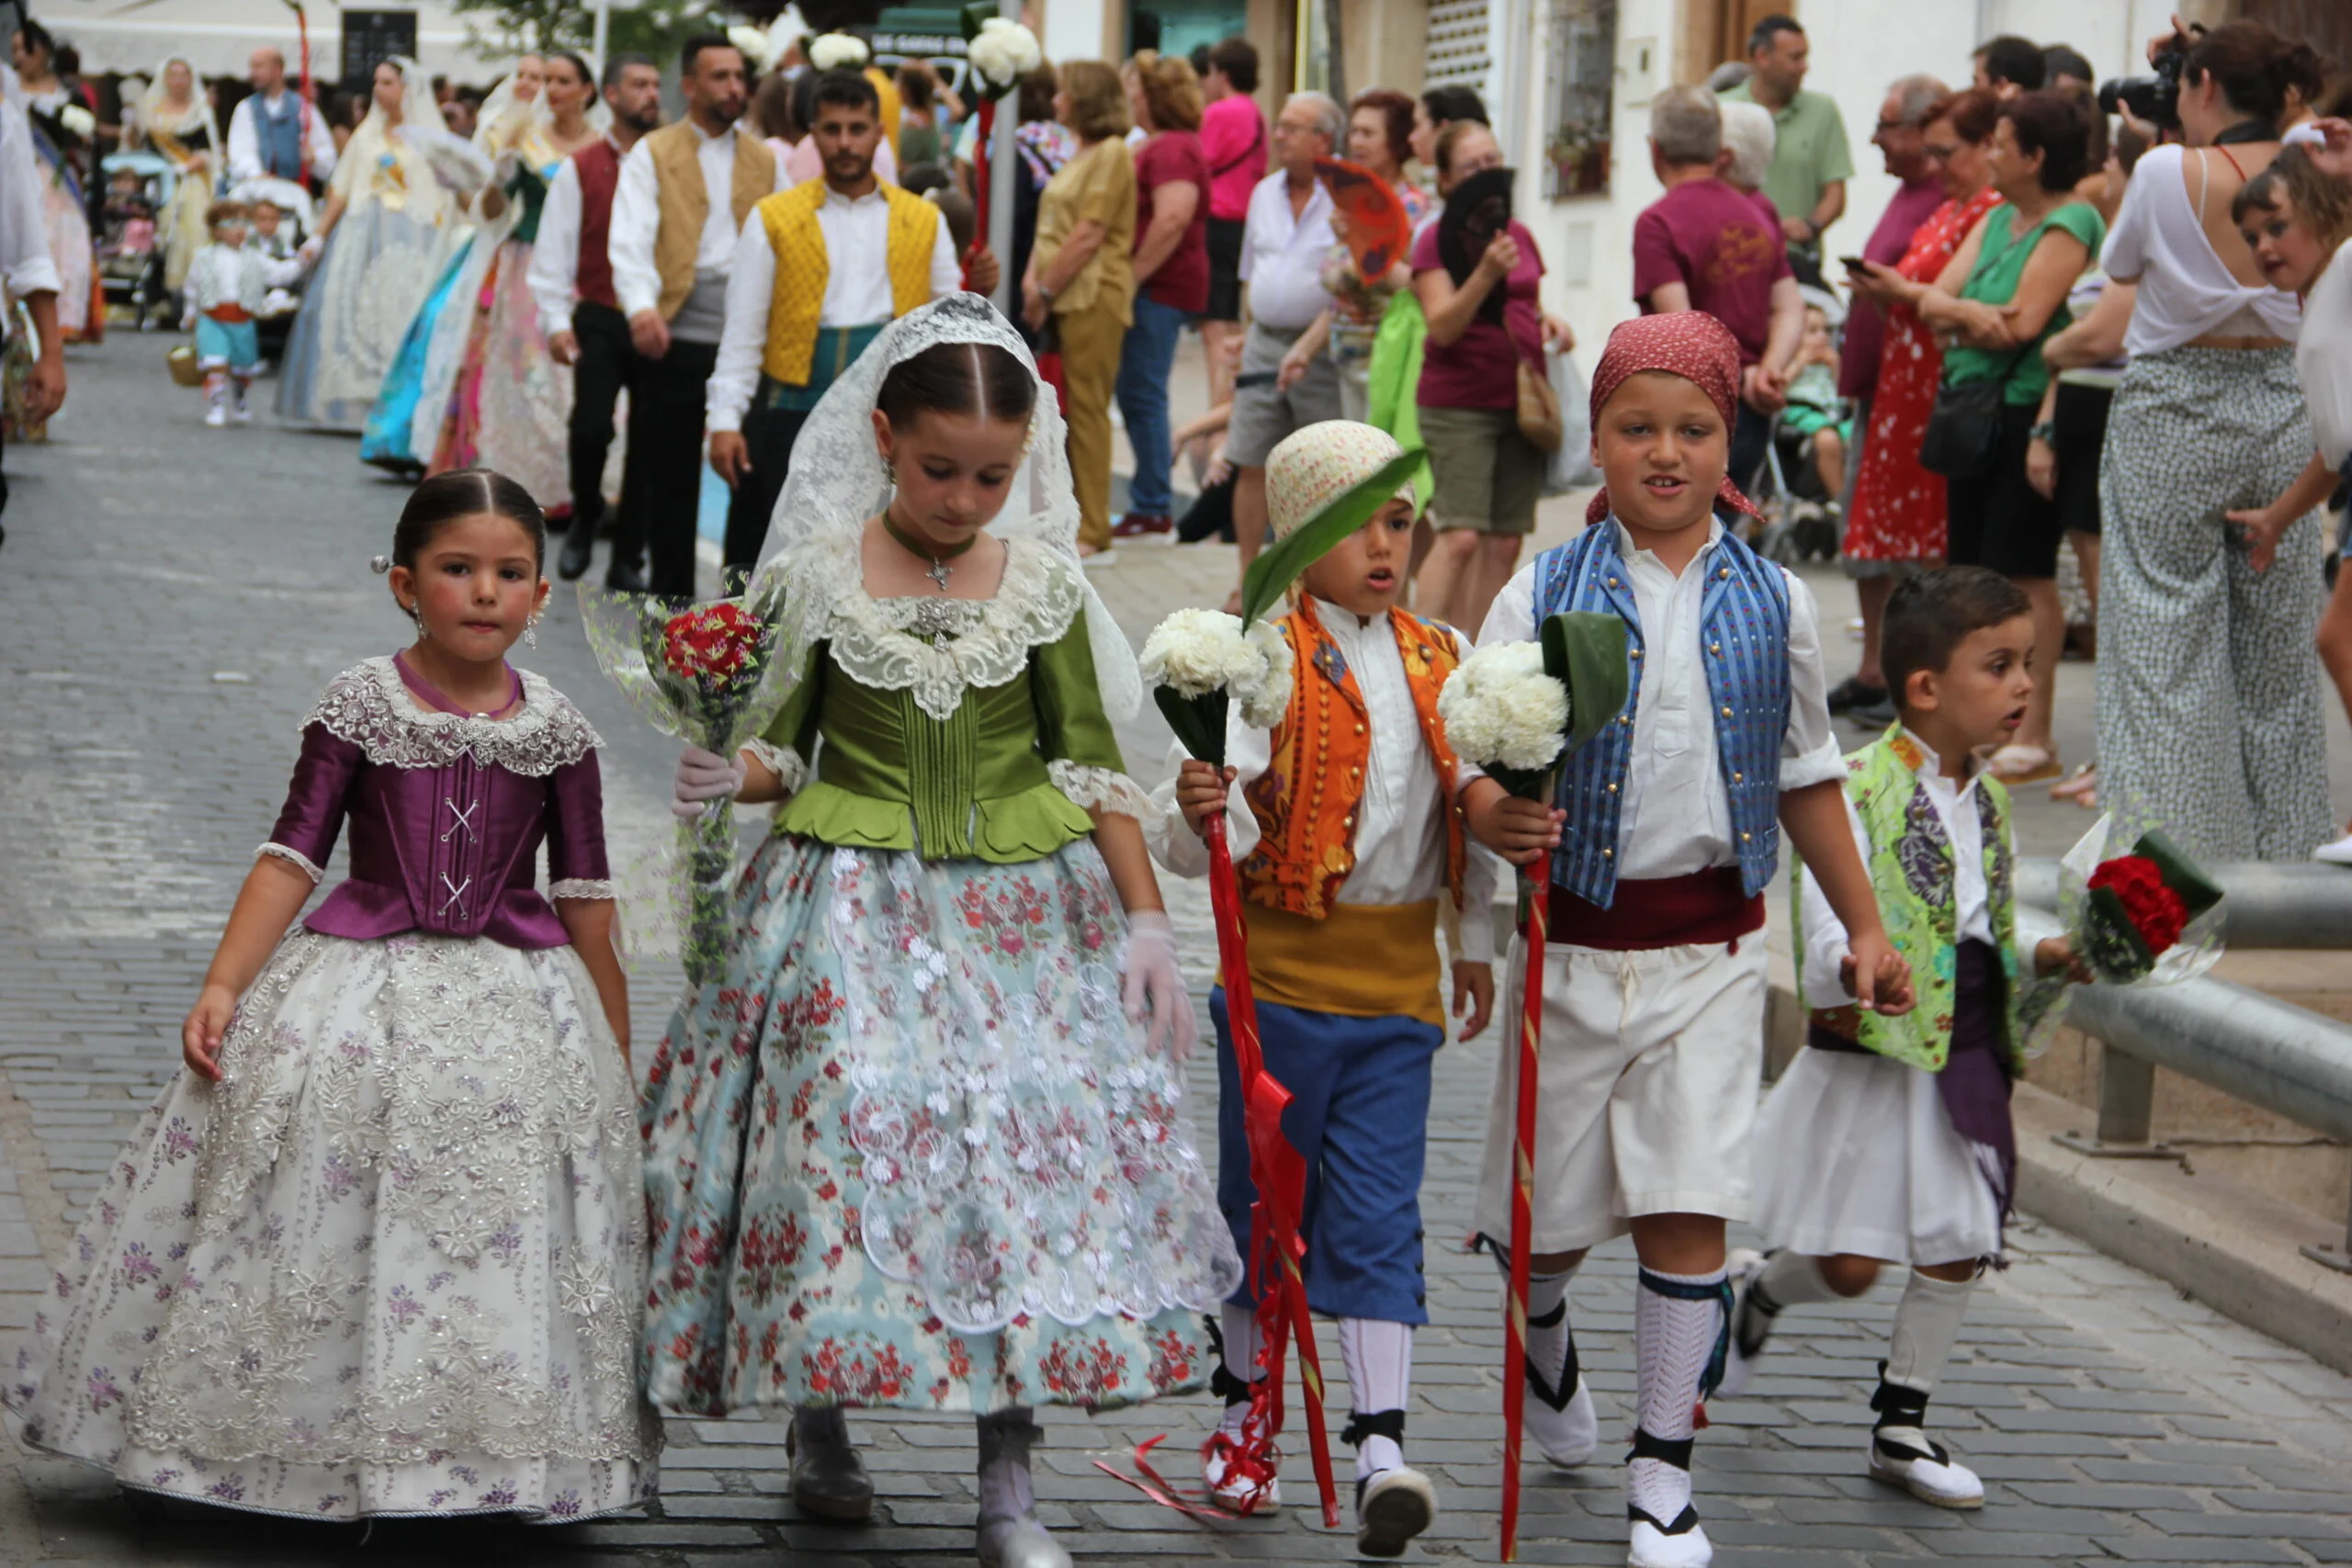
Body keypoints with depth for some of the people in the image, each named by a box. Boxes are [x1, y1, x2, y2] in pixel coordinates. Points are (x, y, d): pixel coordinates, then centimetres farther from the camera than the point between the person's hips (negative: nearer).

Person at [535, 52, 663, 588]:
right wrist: (557, 321, -7)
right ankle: (585, 516, 16)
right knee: (590, 428, -13)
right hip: (600, 320, -2)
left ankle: (627, 558, 10)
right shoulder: (580, 169, 4)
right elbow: (555, 251, 2)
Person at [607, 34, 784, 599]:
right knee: (671, 477, 1)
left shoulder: (764, 159, 14)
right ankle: (672, 595, 9)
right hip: (676, 337, -3)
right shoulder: (653, 154, 2)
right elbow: (631, 237, -11)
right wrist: (642, 306, -29)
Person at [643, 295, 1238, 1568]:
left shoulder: (1042, 583, 2)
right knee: (844, 1142, -2)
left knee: (1021, 1169, -1)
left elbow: (1092, 765, 6)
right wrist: (734, 777, -18)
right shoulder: (821, 577, -2)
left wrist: (1144, 916, 1)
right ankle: (819, 1424, 22)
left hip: (1022, 921, 1)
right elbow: (784, 741, 4)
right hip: (851, 912, -1)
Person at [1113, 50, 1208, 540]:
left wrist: (1134, 277, -21)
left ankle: (1153, 509, -4)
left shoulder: (1172, 149, -15)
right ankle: (1152, 503, 17)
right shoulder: (1154, 146, 20)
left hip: (1160, 290, -11)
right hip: (1148, 286, 11)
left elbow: (1172, 220, -25)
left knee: (1143, 394, -8)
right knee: (1137, 394, 12)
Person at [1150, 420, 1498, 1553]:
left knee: (1379, 1217, -2)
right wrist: (1195, 817, -40)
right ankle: (1244, 1412, 24)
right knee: (1265, 1199, 8)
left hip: (1399, 988, 3)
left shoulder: (1442, 663, 8)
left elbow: (1467, 806, 21)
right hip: (1282, 972, -3)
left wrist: (1477, 939, 22)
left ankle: (1381, 1441, -7)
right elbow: (1199, 836, -18)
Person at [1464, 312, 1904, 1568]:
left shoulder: (1771, 603, 3)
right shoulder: (1545, 592, -3)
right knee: (1554, 1209, 10)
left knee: (1687, 1214, -6)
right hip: (1574, 937, 0)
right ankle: (1546, 1340, 45)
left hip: (1710, 947, 0)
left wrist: (1864, 926, 17)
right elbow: (1478, 756, -6)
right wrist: (1497, 818, -29)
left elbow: (1807, 773, 14)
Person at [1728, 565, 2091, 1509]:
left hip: (1966, 1057, 7)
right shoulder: (1856, 791, -14)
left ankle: (1903, 1427, 23)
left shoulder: (1986, 804, 9)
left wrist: (2045, 959, 1)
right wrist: (1853, 970, -41)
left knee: (1955, 1252, 8)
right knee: (1848, 1263, -3)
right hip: (1870, 1059, -7)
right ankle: (1755, 1289, 30)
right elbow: (1827, 946, -20)